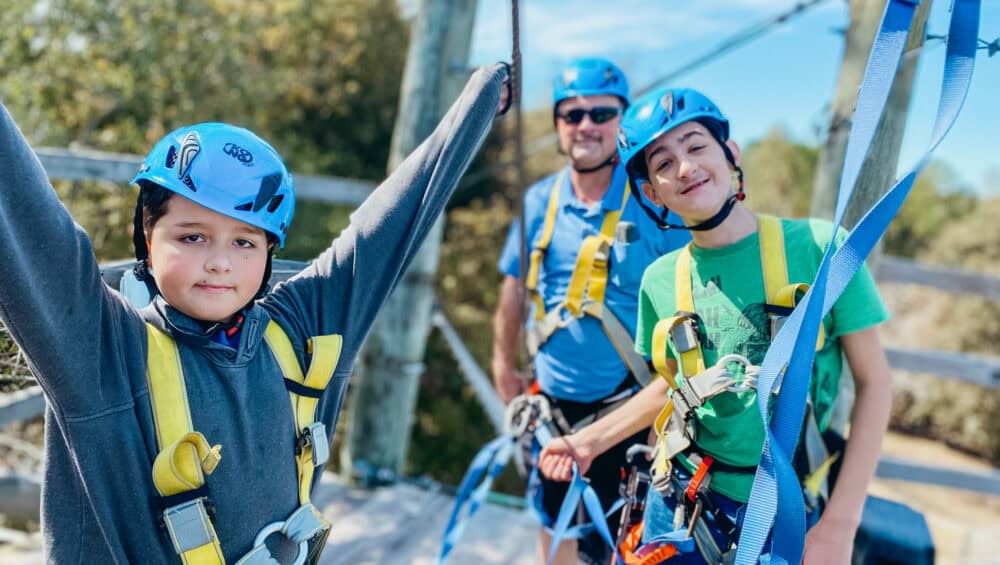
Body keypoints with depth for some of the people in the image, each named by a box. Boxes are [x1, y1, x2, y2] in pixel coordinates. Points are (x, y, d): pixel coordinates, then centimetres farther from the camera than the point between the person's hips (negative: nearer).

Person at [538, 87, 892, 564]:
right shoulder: (660, 279, -3)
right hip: (681, 508, 3)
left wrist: (840, 523, -13)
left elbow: (873, 381, -9)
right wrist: (593, 439, 9)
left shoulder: (821, 247, -13)